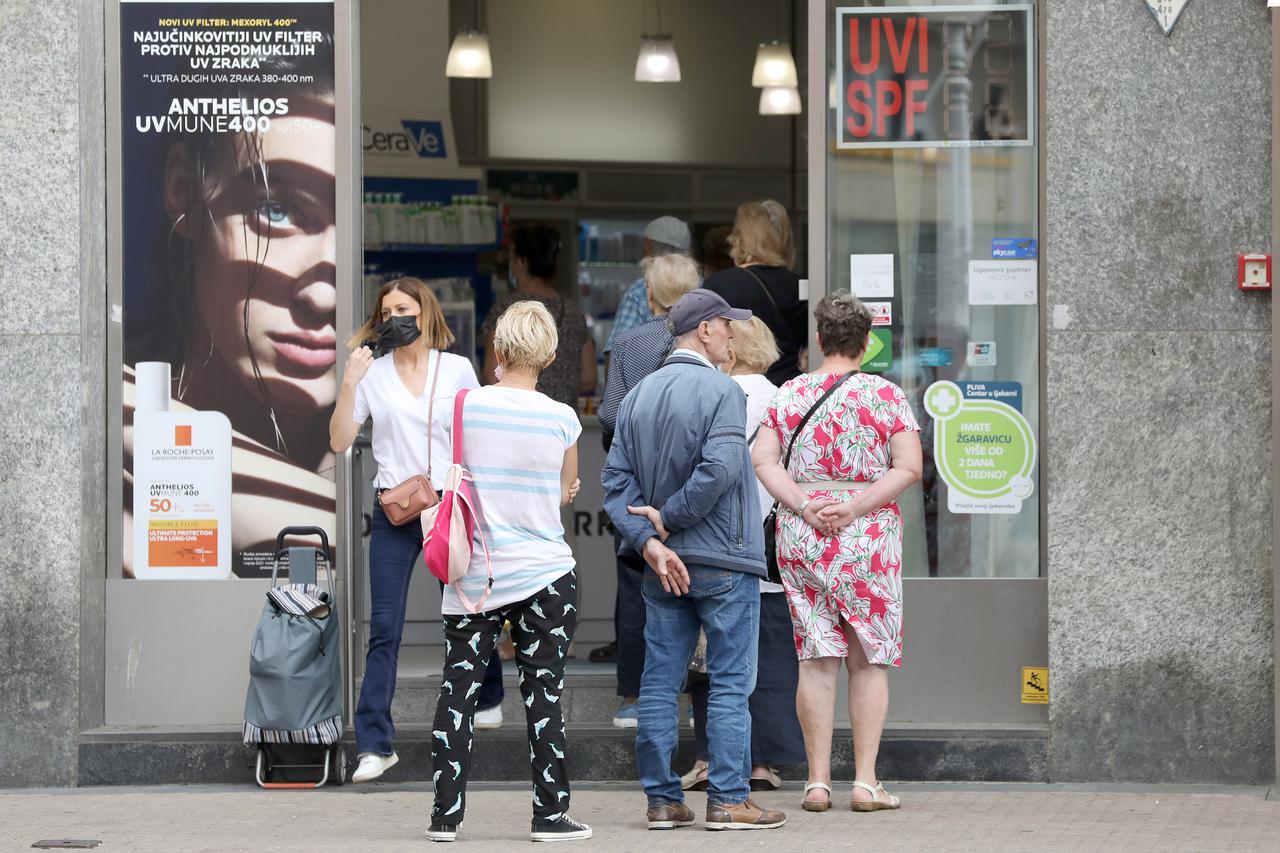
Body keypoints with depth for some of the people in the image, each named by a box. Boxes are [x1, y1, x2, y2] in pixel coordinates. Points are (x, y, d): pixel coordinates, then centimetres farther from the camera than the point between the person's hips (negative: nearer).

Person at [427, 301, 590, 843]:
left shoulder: (461, 407, -5)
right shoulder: (561, 419, -6)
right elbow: (566, 493, 8)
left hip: (474, 573, 1)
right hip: (543, 574, -1)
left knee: (458, 691, 6)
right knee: (543, 695, 4)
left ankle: (446, 815, 6)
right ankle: (550, 814, 6)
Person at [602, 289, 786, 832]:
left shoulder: (638, 395, 9)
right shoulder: (720, 390, -11)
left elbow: (616, 477, 3)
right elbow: (721, 468, -23)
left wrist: (648, 539, -4)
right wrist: (668, 517, -11)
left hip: (664, 565, 6)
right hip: (723, 562, -6)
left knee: (660, 682, 8)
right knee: (730, 682, 0)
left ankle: (662, 799, 10)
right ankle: (728, 800, -1)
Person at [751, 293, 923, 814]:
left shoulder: (789, 395, 6)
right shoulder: (887, 395, 0)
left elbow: (762, 461, -2)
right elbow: (908, 467, -9)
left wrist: (804, 505, -9)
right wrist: (856, 506, -11)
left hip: (801, 535, 2)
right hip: (868, 536, -2)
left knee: (816, 658, 4)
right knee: (870, 658, 4)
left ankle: (818, 780, 3)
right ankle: (865, 781, 1)